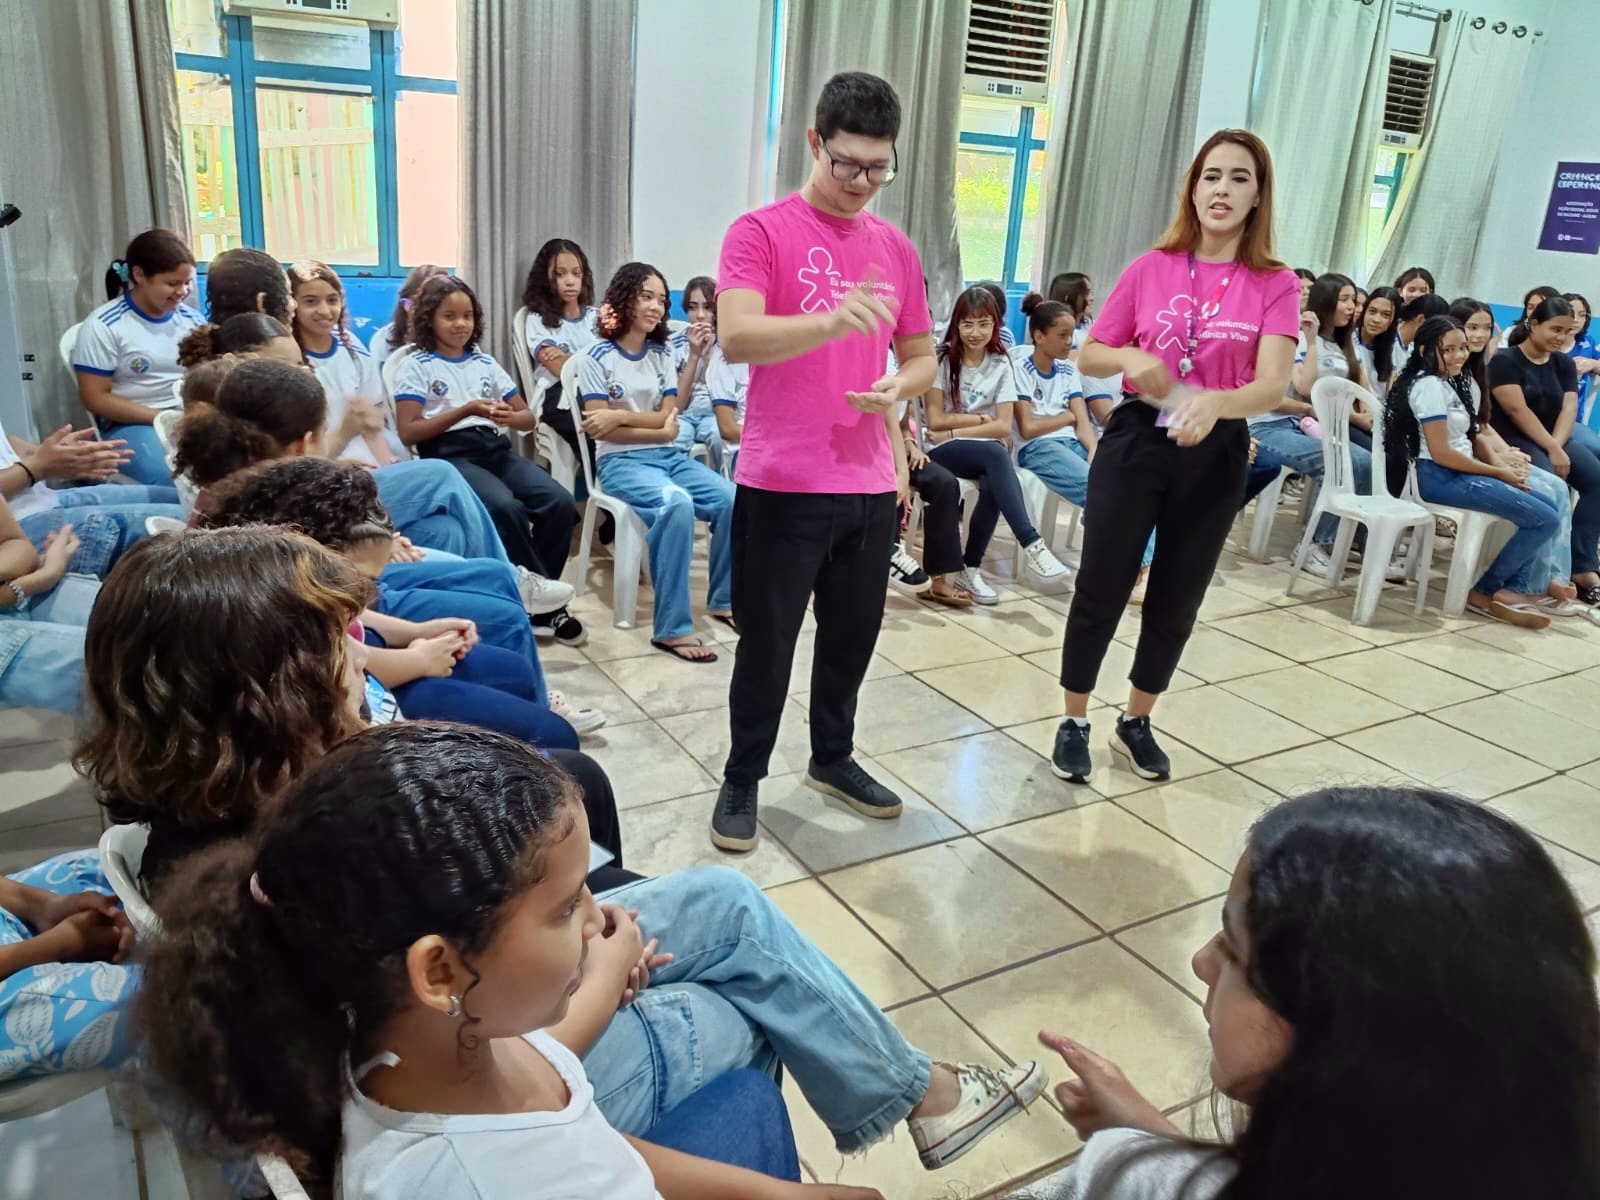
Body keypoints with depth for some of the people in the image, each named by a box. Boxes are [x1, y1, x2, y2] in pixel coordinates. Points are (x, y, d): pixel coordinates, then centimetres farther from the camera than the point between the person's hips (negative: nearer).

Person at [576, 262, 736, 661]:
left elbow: (669, 418, 3)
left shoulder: (662, 355, 13)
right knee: (676, 503, -36)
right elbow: (599, 429, -9)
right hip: (620, 461, -5)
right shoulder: (597, 357, -2)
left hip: (668, 456, 5)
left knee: (732, 500, -21)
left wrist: (621, 415, -12)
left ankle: (723, 600, 0)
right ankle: (672, 628, -32)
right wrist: (658, 431, -11)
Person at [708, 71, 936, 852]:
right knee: (767, 642, 5)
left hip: (870, 484, 5)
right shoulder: (759, 233, -6)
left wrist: (900, 386, -7)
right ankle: (742, 779, 23)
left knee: (854, 635, 15)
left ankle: (832, 758, 35)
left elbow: (923, 357, 17)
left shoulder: (896, 249, 11)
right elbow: (736, 340, -21)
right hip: (781, 484, -5)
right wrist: (831, 322, -38)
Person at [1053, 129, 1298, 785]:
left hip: (1215, 455, 1)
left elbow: (1272, 385, -16)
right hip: (1136, 440, 0)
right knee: (1102, 585, 2)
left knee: (1177, 598, 11)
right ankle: (1074, 723, 19)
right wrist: (1130, 359, -17)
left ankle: (1136, 723, 30)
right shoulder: (1151, 269, -2)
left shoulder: (1276, 285, -4)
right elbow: (1088, 356, 4)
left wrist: (1215, 402, -37)